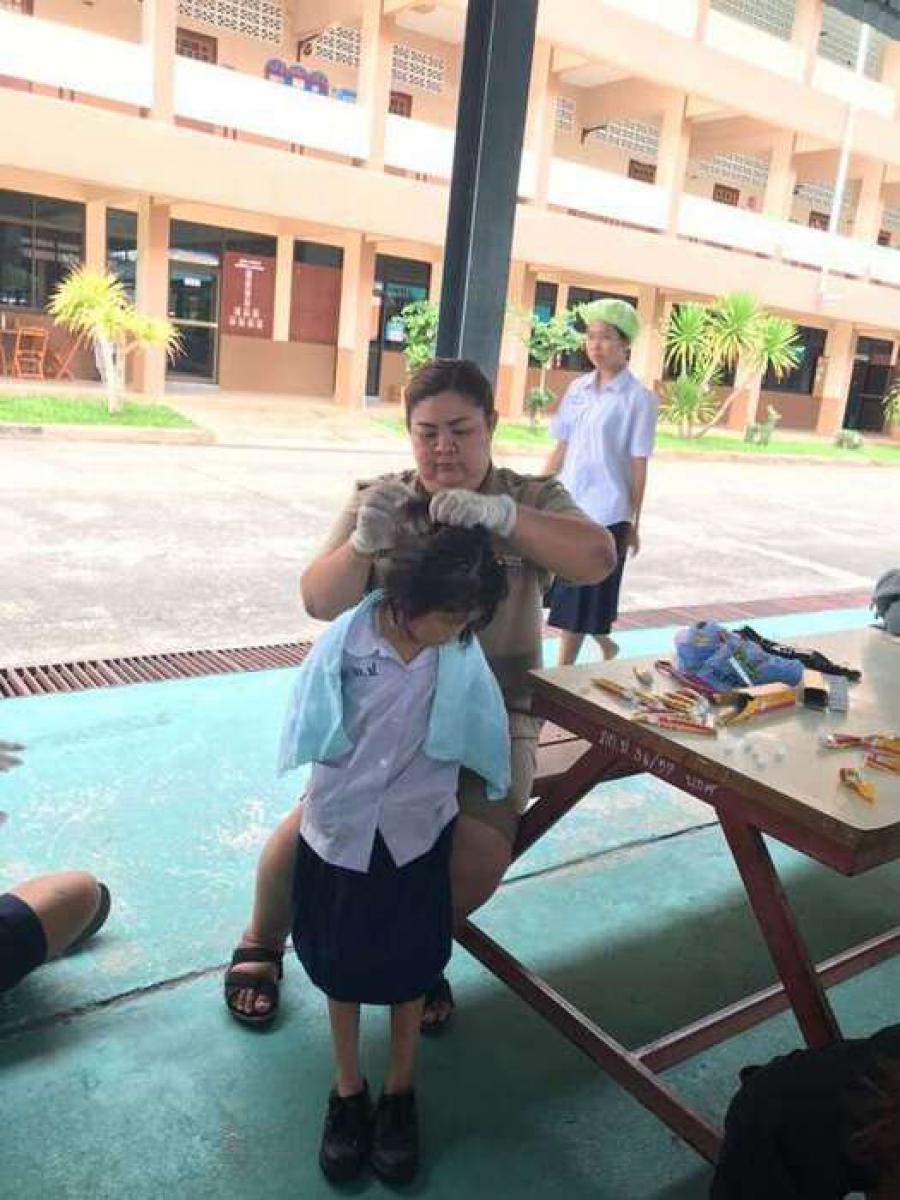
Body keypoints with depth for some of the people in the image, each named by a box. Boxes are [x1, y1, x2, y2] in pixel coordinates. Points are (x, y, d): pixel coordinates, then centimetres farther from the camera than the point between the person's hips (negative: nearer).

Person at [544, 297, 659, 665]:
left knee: (581, 598, 2)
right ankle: (605, 644, 39)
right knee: (564, 594, 14)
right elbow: (561, 448, 11)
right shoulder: (577, 388, 8)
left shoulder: (638, 398, -7)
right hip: (566, 507, 6)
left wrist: (634, 522, -5)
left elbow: (638, 466, -6)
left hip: (605, 512, -5)